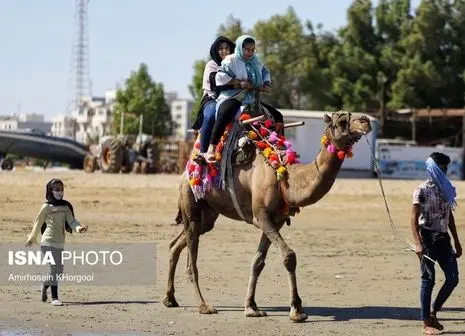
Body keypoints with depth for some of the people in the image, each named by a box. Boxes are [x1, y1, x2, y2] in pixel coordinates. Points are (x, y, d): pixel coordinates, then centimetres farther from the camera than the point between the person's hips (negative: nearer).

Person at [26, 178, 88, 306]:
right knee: (55, 268, -13)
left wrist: (78, 228, -23)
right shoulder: (46, 207, -4)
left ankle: (45, 286, 37)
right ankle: (54, 298, -10)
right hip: (48, 242, -5)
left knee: (59, 270, 10)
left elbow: (71, 221, -2)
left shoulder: (65, 207, 9)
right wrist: (32, 238, 15)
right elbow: (38, 223, 6)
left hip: (60, 243, 5)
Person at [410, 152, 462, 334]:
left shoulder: (447, 189, 12)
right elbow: (414, 219, -12)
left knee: (453, 278, 3)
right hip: (427, 237, -7)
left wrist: (456, 242, 19)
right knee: (428, 280, -3)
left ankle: (433, 312, 20)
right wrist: (418, 243, -22)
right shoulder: (422, 190, -8)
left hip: (443, 238, 7)